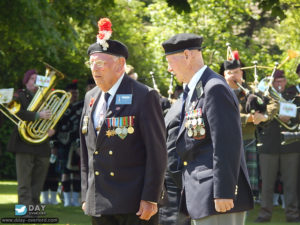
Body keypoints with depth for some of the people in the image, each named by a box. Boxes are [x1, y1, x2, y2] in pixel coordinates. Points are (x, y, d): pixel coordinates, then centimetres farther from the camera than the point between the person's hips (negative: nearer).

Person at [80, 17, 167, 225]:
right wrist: (86, 196, 14)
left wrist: (150, 198, -15)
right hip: (98, 205, 7)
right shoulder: (91, 98, 14)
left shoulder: (144, 96, -6)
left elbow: (157, 152, -10)